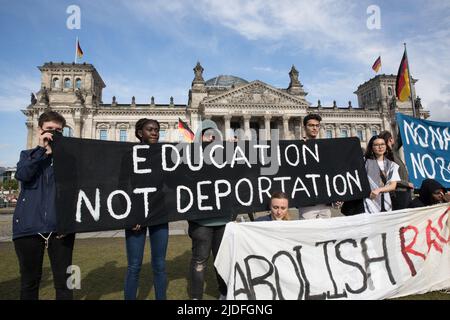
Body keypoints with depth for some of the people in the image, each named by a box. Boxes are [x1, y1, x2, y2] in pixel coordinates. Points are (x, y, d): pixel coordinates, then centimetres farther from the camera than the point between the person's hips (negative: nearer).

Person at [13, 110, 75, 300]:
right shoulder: (28, 155, 12)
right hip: (29, 226, 1)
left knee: (63, 281, 3)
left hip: (59, 226, -1)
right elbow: (21, 175, -10)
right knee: (29, 281, 12)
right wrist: (41, 149, -14)